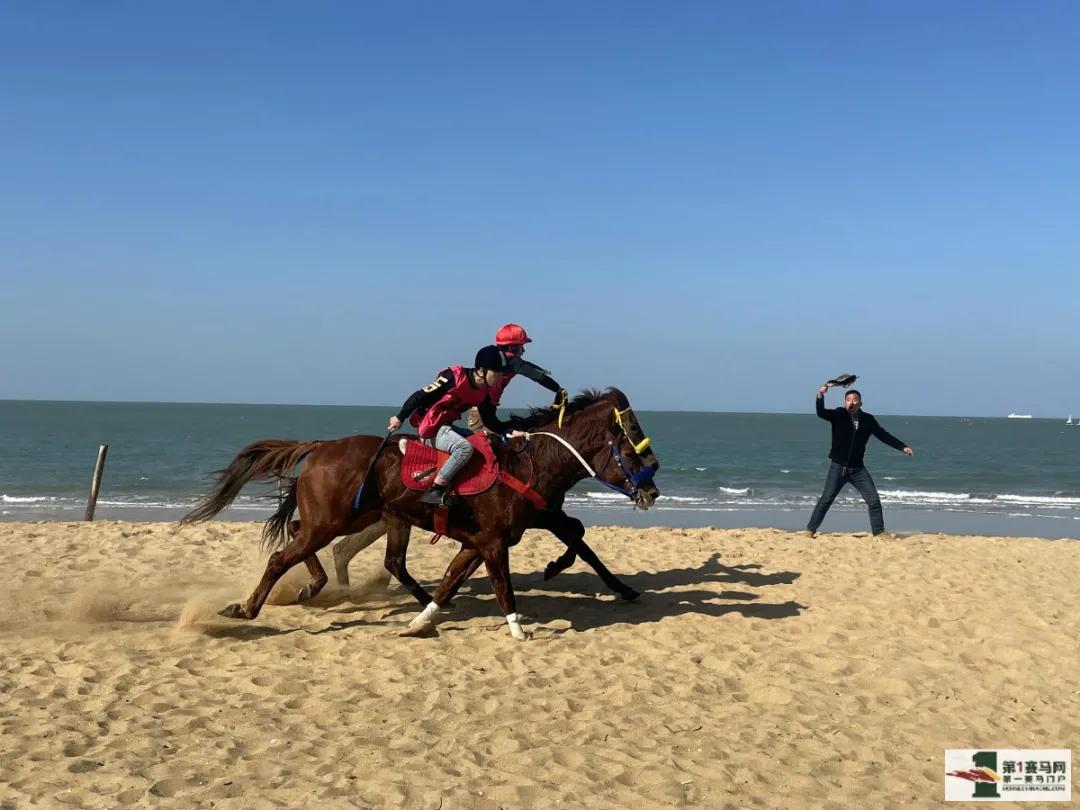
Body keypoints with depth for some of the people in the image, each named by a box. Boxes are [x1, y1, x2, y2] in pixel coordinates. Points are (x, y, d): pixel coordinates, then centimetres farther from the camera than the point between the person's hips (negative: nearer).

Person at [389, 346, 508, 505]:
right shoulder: (454, 377, -22)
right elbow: (420, 396, -15)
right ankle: (434, 491, -26)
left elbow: (489, 421, 10)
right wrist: (400, 418, -8)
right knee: (465, 447, -30)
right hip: (431, 429, -9)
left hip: (447, 427, 9)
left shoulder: (485, 391, 2)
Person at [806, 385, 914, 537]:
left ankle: (879, 532, 9)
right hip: (838, 467, -3)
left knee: (874, 500, -1)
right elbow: (821, 413, -20)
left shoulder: (868, 419, 4)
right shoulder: (838, 415, -4)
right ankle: (810, 530, 1)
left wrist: (902, 447, 2)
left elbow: (884, 435, 8)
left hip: (858, 469, 3)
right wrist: (820, 396, -38)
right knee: (826, 499, -8)